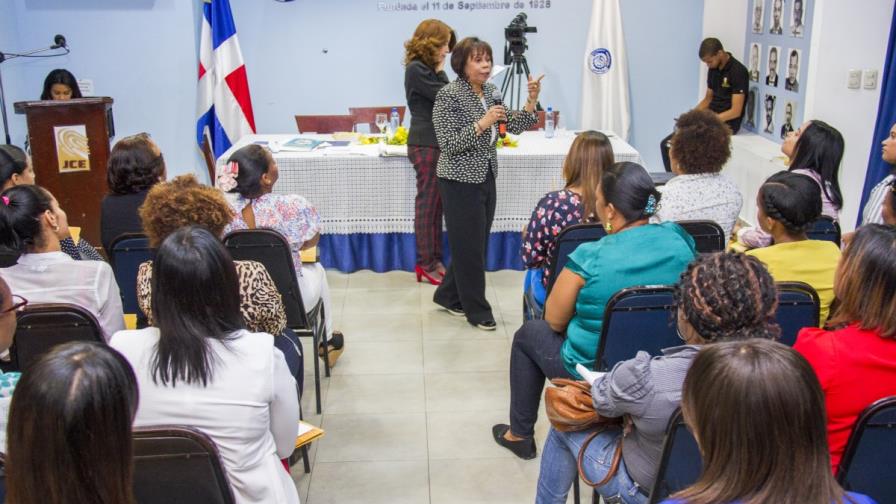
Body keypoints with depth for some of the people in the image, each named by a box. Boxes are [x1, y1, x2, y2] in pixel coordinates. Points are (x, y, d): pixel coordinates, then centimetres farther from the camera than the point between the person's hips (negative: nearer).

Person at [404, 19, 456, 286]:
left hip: (435, 143, 9)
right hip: (426, 145, -9)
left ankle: (435, 259, 17)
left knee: (435, 204, 10)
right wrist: (440, 71, -3)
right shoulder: (416, 69, -12)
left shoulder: (428, 68, 16)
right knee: (427, 204, -3)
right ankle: (426, 264, 5)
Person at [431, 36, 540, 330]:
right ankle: (477, 310, 14)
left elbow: (514, 127, 6)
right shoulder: (449, 95, -15)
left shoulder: (490, 90, 7)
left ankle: (448, 296, 31)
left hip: (486, 177, 8)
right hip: (460, 181, -8)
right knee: (470, 246, 0)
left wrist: (531, 101, -8)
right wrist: (482, 124, -27)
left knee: (477, 243, 15)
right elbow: (448, 144, -20)